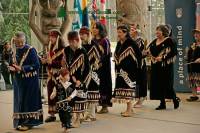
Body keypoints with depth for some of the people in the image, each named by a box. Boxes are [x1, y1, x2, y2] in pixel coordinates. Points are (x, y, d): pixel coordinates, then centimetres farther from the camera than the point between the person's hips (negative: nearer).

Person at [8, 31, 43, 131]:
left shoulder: (30, 50, -12)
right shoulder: (16, 51, 8)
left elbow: (36, 65, -17)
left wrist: (22, 68, -22)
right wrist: (12, 68, -7)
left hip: (30, 81, -7)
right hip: (19, 81, 7)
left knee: (29, 100, -3)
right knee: (19, 100, 9)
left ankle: (29, 122, 4)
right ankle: (20, 122, 16)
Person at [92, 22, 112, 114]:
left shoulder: (105, 41, -6)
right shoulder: (92, 41, 13)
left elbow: (106, 54, -11)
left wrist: (100, 63, -19)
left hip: (103, 66, -6)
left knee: (103, 83, -3)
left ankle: (105, 105, 1)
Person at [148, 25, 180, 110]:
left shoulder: (169, 41, -8)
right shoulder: (154, 41, 12)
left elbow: (174, 52, -15)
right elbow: (150, 50, 19)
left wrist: (163, 58, -18)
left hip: (166, 65, -6)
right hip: (156, 66, 7)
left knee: (167, 84, -5)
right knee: (158, 84, 4)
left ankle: (175, 99, 16)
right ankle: (162, 103, 10)